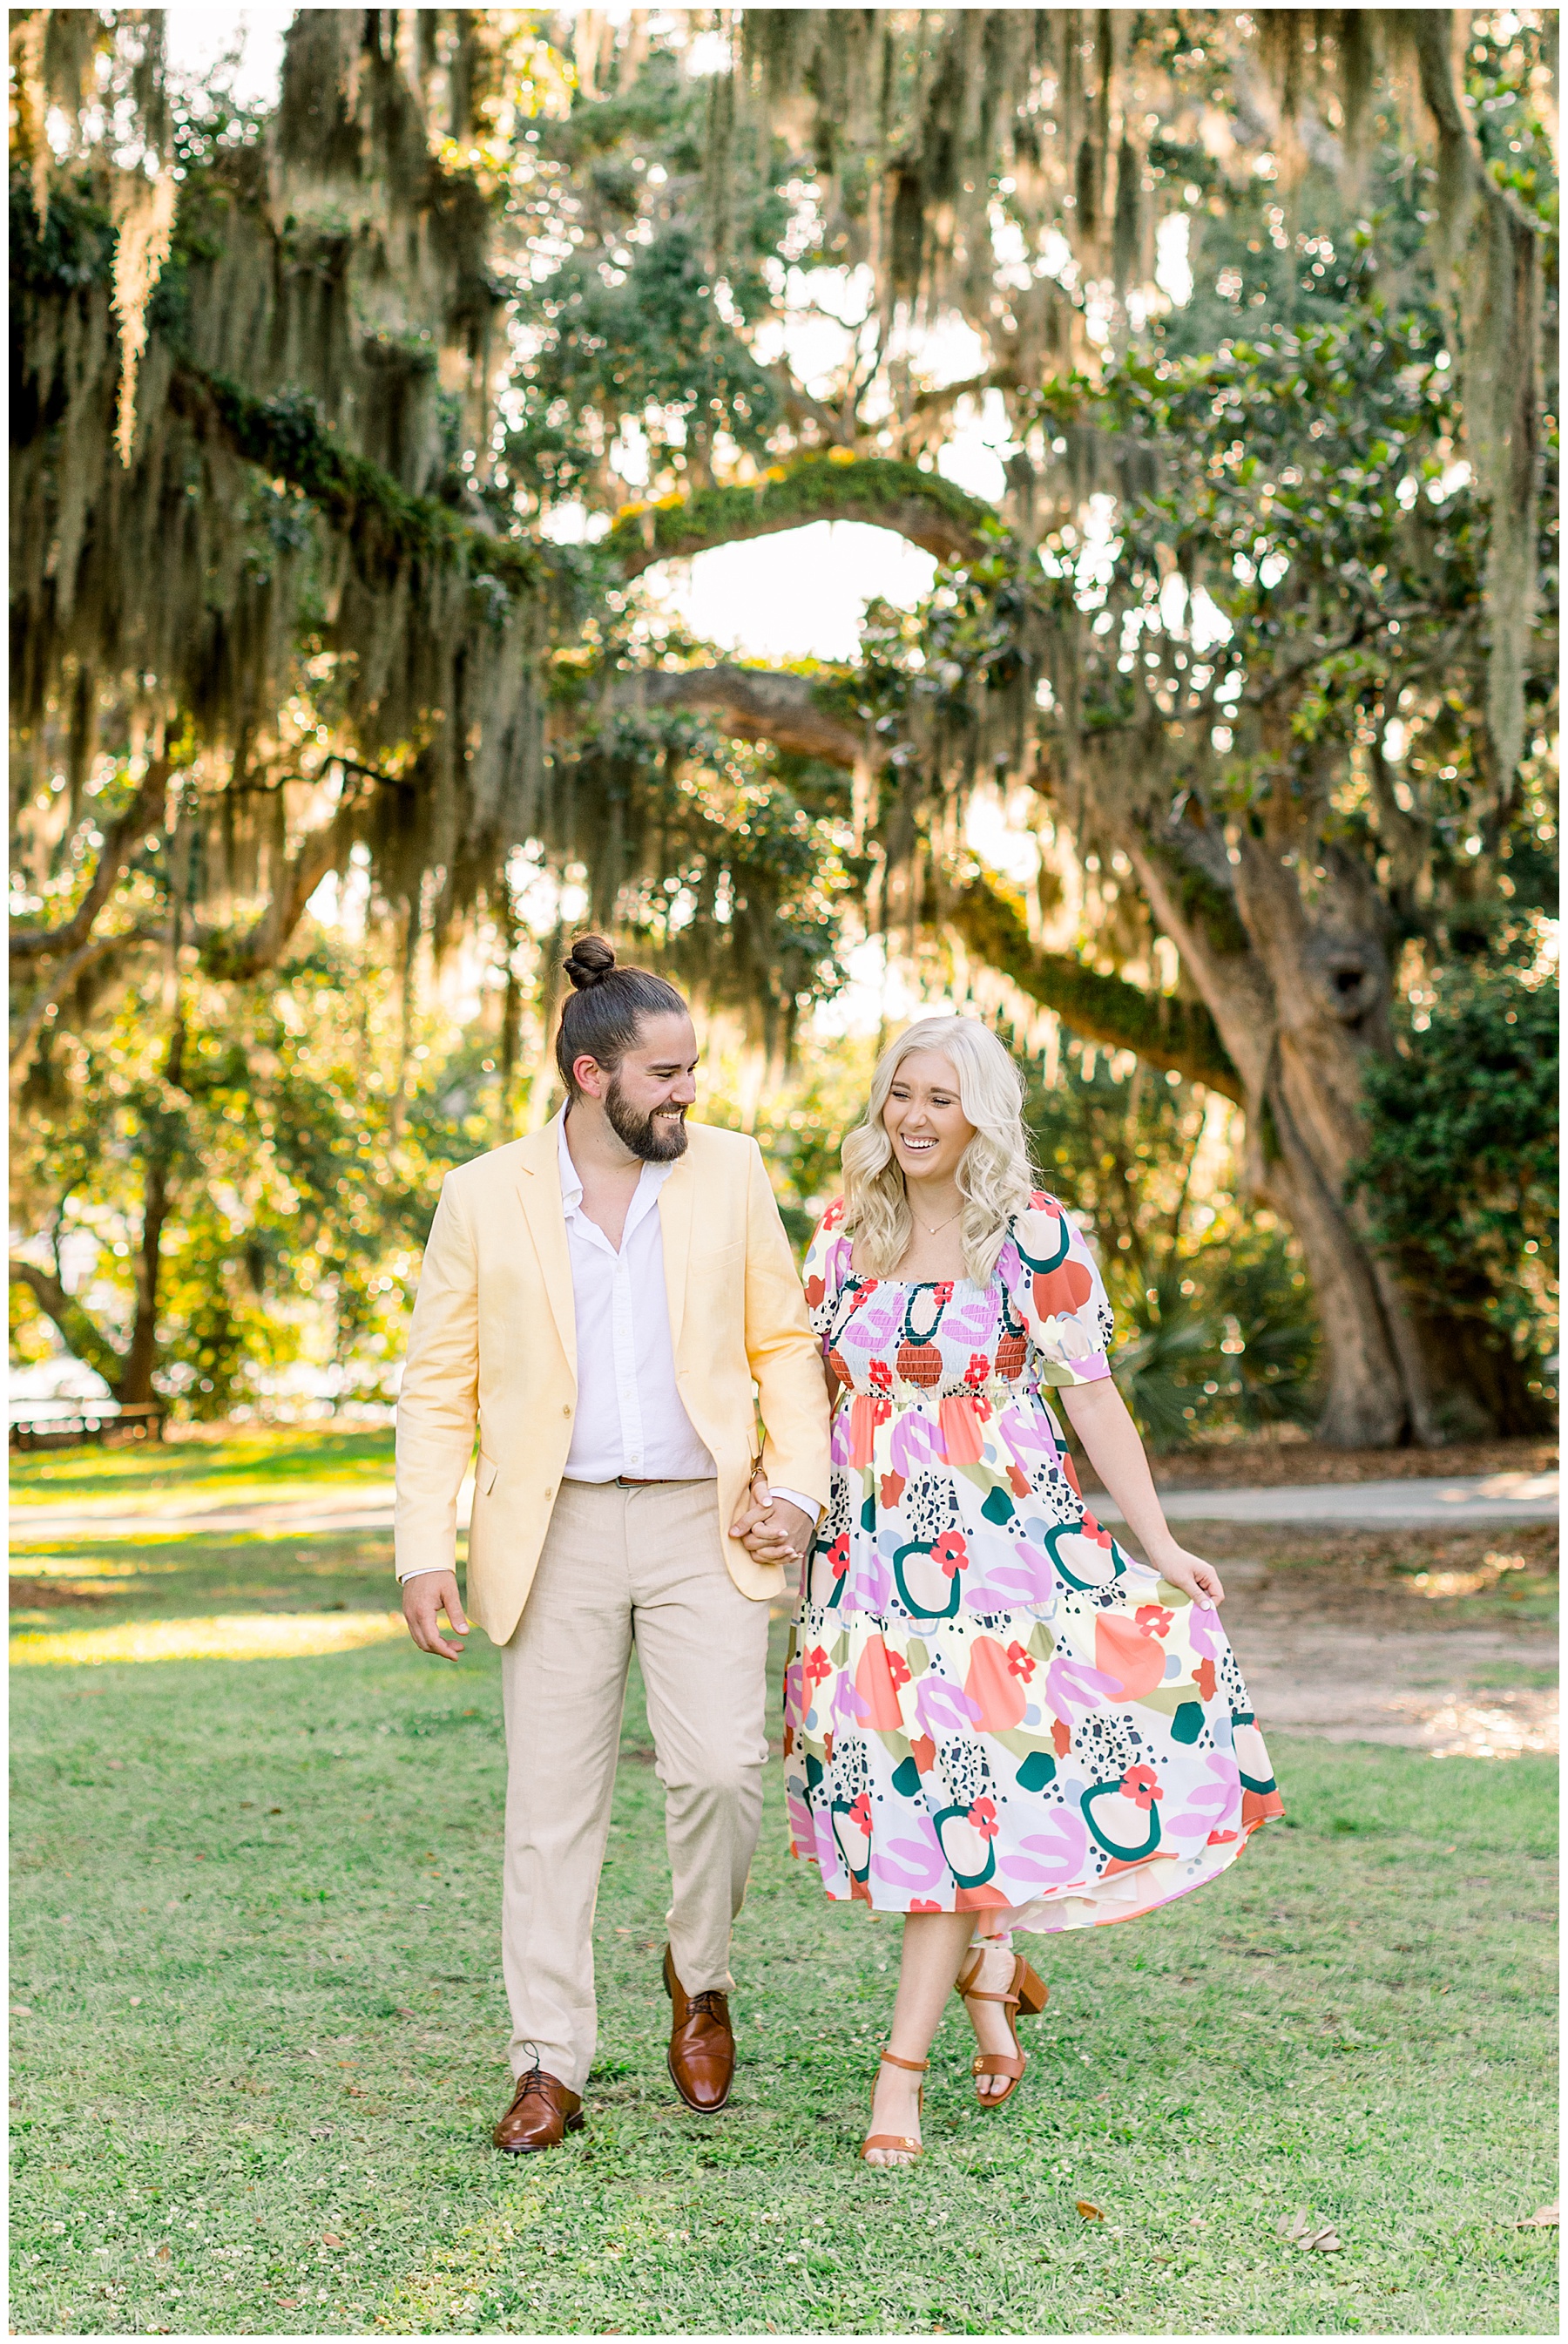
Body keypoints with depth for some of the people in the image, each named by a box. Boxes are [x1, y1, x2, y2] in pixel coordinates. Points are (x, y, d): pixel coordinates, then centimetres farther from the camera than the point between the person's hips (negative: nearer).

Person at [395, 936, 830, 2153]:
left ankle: (700, 1977, 17)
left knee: (722, 1769, -11)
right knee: (552, 1802, 3)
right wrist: (426, 1548, -4)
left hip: (703, 1519, 0)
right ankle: (550, 2064, 13)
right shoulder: (484, 1196, 1)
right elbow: (438, 1384, 3)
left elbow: (786, 1344, 9)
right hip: (558, 1531, 0)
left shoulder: (730, 1171, 5)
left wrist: (798, 1484, -4)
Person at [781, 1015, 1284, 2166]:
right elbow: (817, 1380, 15)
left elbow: (1093, 1394, -4)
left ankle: (904, 2062, -1)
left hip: (1000, 1540, -4)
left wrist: (1160, 1543, -7)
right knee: (899, 1774, 4)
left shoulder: (1034, 1232, -5)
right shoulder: (845, 1228, 8)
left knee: (964, 1773, -7)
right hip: (871, 1542, 4)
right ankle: (992, 1968, 30)